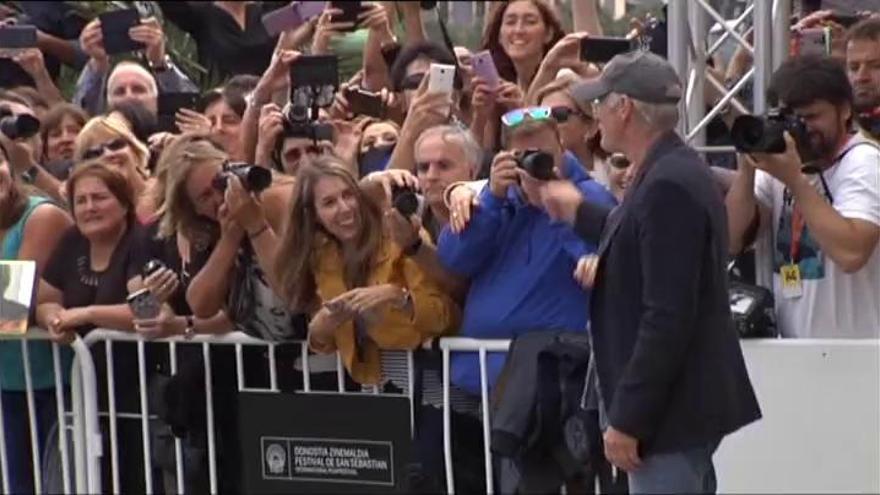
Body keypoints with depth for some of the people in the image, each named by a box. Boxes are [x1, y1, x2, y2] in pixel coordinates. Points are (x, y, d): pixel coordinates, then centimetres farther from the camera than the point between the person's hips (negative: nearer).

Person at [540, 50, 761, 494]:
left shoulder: (668, 187, -22)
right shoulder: (675, 171, 10)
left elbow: (668, 316, -25)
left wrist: (628, 420, -22)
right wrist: (580, 214, 34)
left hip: (670, 410, -11)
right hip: (685, 402, 11)